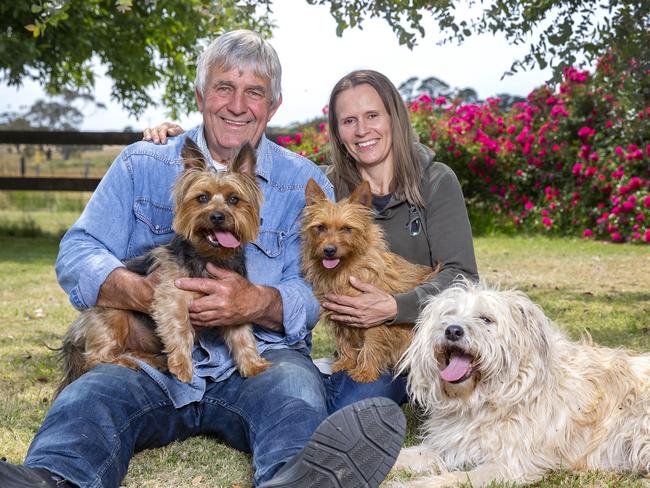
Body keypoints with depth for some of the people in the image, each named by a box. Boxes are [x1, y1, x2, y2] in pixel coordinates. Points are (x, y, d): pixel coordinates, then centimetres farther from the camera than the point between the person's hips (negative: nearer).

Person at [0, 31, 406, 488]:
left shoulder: (306, 184, 9)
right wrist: (145, 293, -19)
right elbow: (76, 255, 3)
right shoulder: (141, 165, 11)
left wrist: (258, 303, -23)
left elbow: (313, 295, 1)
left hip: (260, 358, -1)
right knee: (88, 397, -31)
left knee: (296, 391, -35)